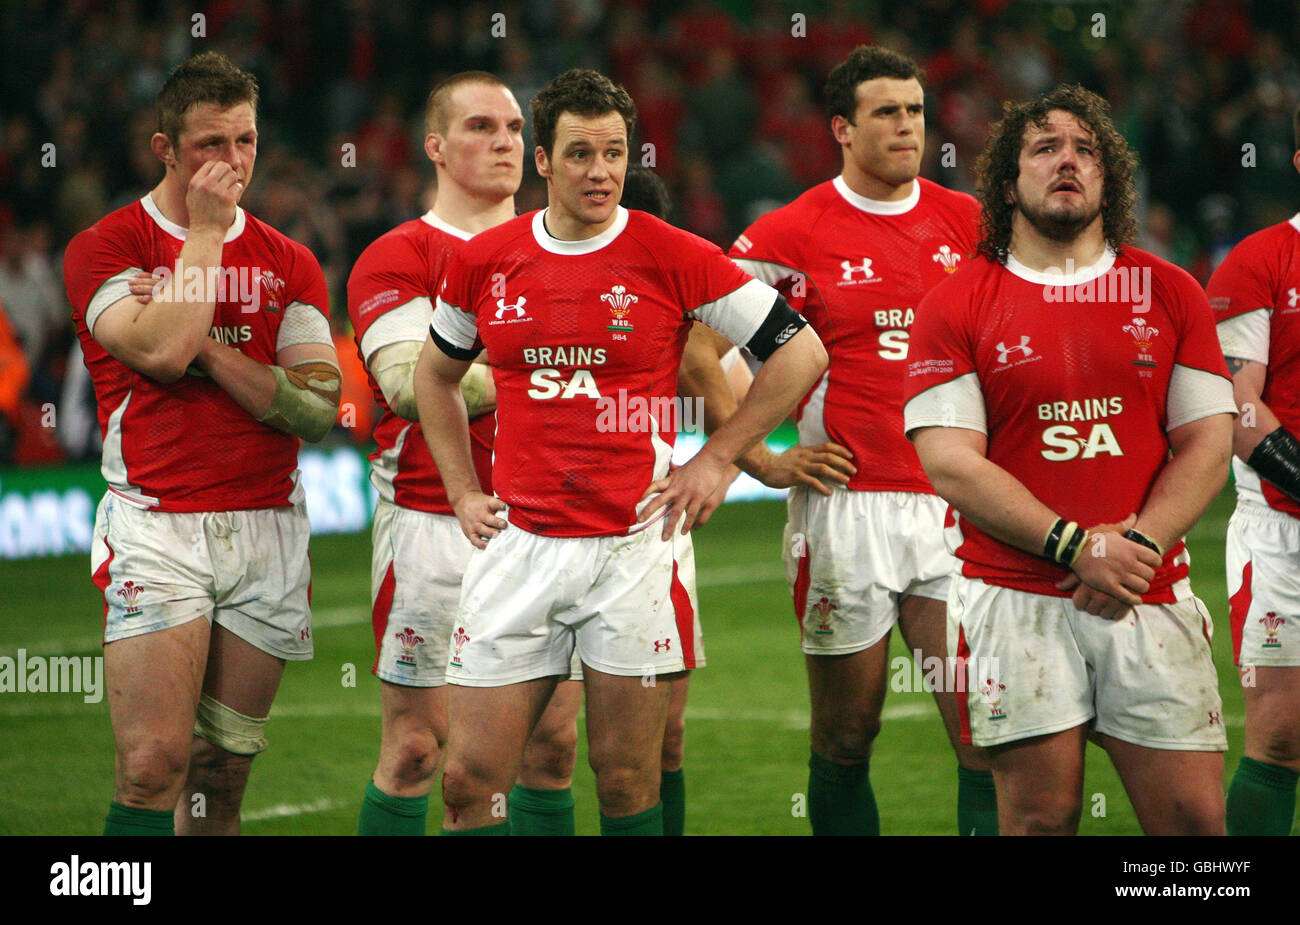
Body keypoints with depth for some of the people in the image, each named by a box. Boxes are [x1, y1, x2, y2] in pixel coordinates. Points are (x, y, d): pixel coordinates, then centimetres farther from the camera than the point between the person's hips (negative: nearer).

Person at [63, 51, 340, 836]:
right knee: (154, 764, -16)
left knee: (222, 772, 6)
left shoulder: (289, 264, 12)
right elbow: (162, 352, -18)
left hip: (269, 530, 4)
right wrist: (206, 231, -8)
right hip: (156, 528, -4)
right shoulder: (104, 248, 0)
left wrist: (205, 350, -9)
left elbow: (318, 408, 1)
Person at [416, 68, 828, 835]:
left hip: (635, 541, -3)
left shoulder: (672, 257, -5)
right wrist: (463, 491, 14)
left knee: (628, 782, 2)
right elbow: (436, 374, 23)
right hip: (518, 538, 3)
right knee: (472, 778, 0)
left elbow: (800, 352, 1)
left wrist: (716, 459, -1)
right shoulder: (484, 262, 5)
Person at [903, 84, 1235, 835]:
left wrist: (1137, 546, -10)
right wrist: (1075, 546, -14)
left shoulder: (1171, 294, 11)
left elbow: (1207, 447, 7)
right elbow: (948, 460, -5)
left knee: (1194, 818, -4)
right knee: (1041, 816, -3)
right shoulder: (955, 306, 4)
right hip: (1015, 598, -2)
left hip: (1151, 599, 2)